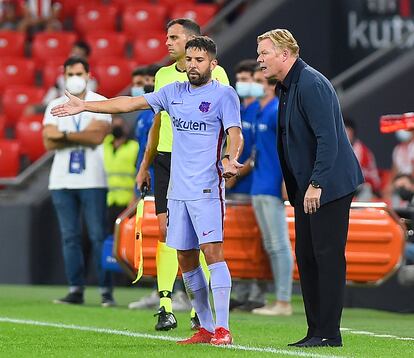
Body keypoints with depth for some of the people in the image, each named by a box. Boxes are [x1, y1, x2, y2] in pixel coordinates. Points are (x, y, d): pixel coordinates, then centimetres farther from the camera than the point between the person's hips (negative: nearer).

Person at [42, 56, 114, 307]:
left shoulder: (100, 103, 3)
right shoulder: (55, 106, 12)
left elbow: (97, 136, -12)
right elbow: (49, 142, 0)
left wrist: (63, 135, -9)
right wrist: (82, 137, -10)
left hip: (92, 180, -3)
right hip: (62, 180, 3)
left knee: (99, 236, -6)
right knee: (70, 237, 2)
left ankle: (107, 291, -4)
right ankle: (76, 290, 5)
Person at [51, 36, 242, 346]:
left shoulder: (224, 95, -4)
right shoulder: (174, 92, 12)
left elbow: (235, 134, -14)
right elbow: (132, 103, 18)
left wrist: (232, 159, -36)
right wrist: (86, 106, 18)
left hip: (207, 189, -6)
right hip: (178, 190, 6)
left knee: (213, 251, -16)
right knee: (186, 259, 7)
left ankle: (222, 329, -16)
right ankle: (206, 328, 15)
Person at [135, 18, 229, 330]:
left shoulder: (215, 73, -1)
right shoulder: (163, 75, 14)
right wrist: (145, 164, 18)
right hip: (165, 158, 4)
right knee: (166, 230, -2)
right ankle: (166, 308, -2)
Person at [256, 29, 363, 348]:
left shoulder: (311, 85, -18)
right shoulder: (286, 87, 14)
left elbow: (328, 138, -23)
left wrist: (316, 184, -24)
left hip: (329, 185, -10)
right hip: (306, 188, 10)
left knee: (328, 257, -7)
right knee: (306, 257, 11)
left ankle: (329, 333, -4)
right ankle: (315, 330, 17)